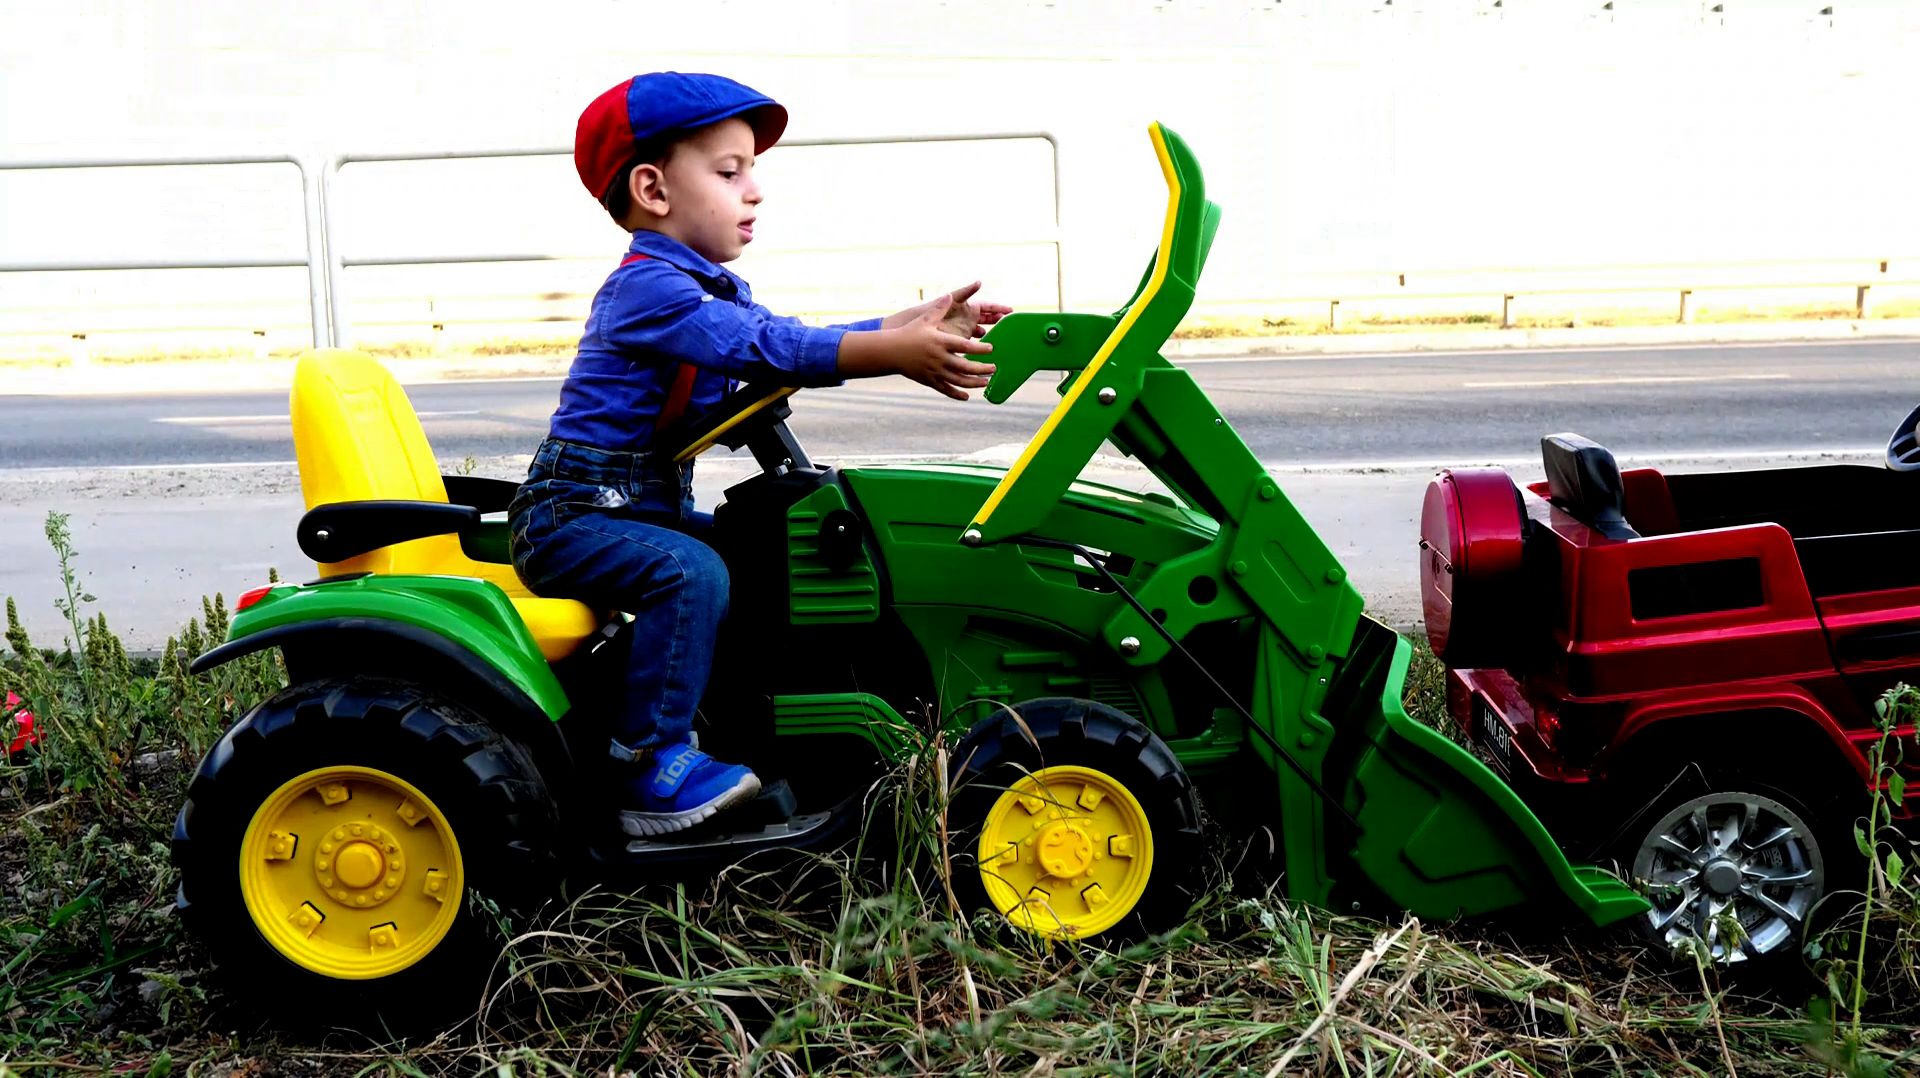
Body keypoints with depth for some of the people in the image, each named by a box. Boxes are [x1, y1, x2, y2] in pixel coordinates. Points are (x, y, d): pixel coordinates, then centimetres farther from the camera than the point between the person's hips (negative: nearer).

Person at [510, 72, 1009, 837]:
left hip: (647, 505, 10)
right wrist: (894, 353, -36)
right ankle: (649, 771, -23)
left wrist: (916, 325, -10)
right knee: (690, 572, -30)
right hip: (571, 514, -10)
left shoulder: (710, 288, 14)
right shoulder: (647, 287, -18)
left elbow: (802, 344, 3)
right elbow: (771, 350, -29)